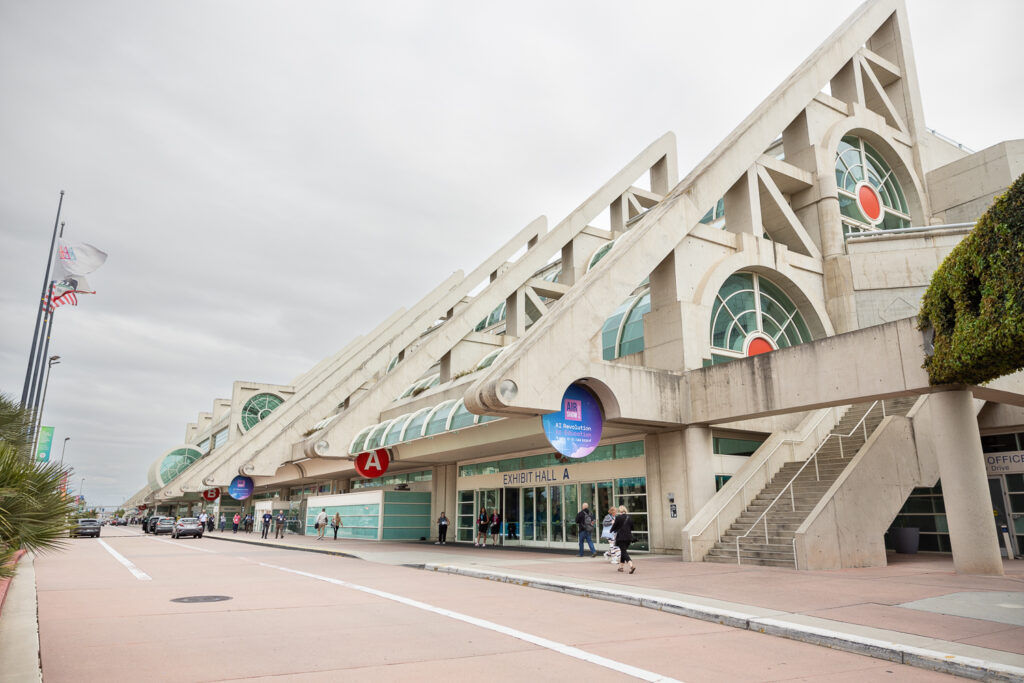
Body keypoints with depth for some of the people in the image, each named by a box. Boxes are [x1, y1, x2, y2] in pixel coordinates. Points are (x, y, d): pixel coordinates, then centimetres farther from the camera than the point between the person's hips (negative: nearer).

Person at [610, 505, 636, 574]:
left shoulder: (618, 517, -11)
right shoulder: (629, 517, 6)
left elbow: (614, 526, -4)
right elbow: (632, 527, 12)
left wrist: (612, 530, 17)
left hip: (621, 537, -6)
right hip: (629, 536, 6)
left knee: (624, 552, -6)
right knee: (623, 551, 19)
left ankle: (631, 565, -25)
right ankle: (621, 566, 27)